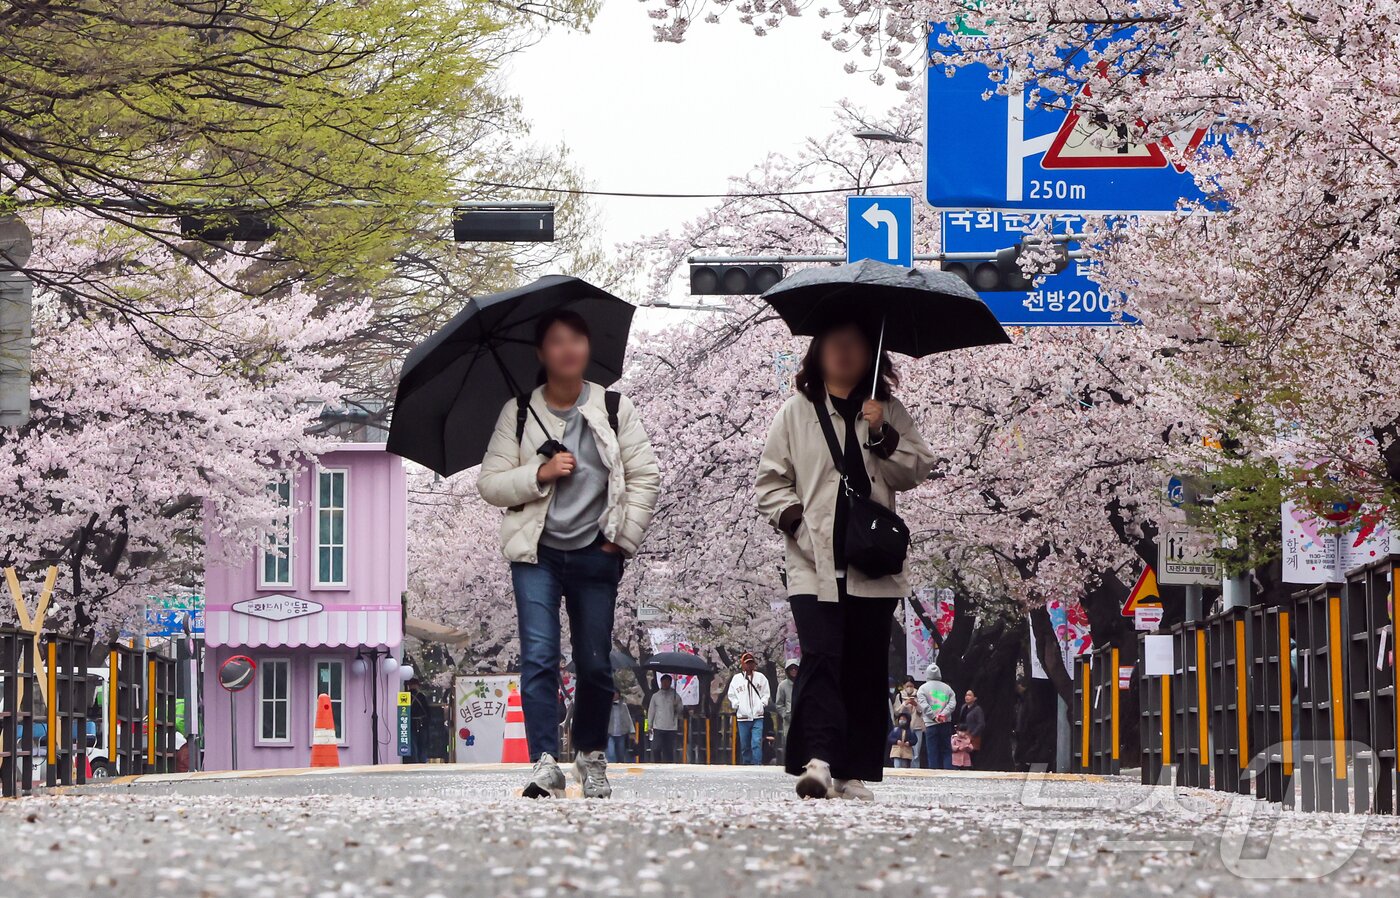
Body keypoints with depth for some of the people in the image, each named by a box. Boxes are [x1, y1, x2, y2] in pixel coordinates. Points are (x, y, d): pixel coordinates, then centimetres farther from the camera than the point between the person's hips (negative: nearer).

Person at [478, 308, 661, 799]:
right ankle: (545, 762, -17)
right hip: (537, 554, -1)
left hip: (596, 556, 1)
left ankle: (591, 756, 24)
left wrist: (623, 537, 0)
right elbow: (489, 483, 3)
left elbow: (645, 476, 7)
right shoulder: (518, 414, 4)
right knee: (539, 657, -14)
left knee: (595, 665, 6)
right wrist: (539, 474, -12)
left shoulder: (615, 409, 5)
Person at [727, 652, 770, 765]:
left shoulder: (760, 677, 6)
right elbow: (731, 695, 12)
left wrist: (762, 704, -1)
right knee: (745, 746, 7)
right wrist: (737, 705, -1)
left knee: (756, 743, -14)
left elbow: (766, 693, 12)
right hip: (743, 717, 1)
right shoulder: (736, 678, 6)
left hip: (758, 716, -1)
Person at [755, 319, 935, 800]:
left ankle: (853, 772, 6)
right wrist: (793, 517, -7)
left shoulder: (887, 412, 13)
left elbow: (916, 471, 7)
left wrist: (883, 435, -8)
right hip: (815, 561, -2)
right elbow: (770, 479, 9)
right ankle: (818, 760, -27)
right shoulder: (797, 411, 9)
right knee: (821, 657, -18)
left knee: (866, 669, 2)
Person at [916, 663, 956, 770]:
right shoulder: (947, 687, 9)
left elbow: (924, 706, -12)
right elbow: (952, 703, -1)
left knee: (932, 753, 1)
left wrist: (934, 717, -11)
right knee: (947, 751, 7)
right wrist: (943, 714, -9)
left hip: (931, 725, -3)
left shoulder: (923, 688, -1)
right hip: (946, 724, 3)